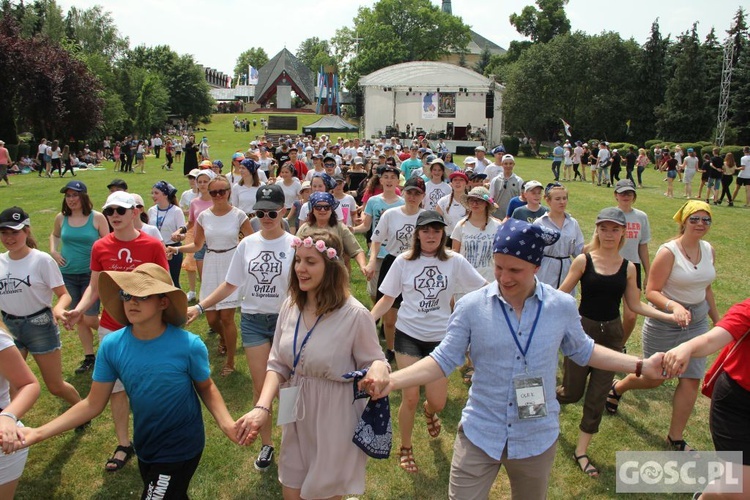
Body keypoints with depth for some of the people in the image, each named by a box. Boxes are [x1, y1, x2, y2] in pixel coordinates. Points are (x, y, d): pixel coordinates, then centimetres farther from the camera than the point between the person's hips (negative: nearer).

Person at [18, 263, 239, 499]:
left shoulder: (189, 346, -25)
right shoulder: (111, 345, -15)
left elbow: (205, 387, -8)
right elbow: (94, 403, -6)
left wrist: (226, 422, -24)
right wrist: (40, 433, -14)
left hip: (180, 448, -4)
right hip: (145, 446, 5)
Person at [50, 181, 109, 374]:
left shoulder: (97, 217, -9)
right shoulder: (61, 218, 2)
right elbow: (54, 235, 22)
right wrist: (53, 251, 5)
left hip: (91, 274, -4)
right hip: (68, 275, 4)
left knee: (90, 319, -4)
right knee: (79, 319, 11)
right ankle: (89, 357, 25)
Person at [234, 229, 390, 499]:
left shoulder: (355, 315, -21)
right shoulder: (290, 306, -4)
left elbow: (373, 363, -10)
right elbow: (277, 364, -1)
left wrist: (378, 370, -34)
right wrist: (262, 407, -14)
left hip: (334, 422, -5)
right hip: (295, 417, 5)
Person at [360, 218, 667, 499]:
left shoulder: (562, 307, -9)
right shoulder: (471, 306, -14)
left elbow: (582, 350, 9)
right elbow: (444, 359, -10)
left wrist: (641, 366, 5)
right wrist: (392, 380, -23)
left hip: (537, 439, 2)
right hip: (479, 435, -2)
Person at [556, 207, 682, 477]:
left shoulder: (628, 267, 0)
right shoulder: (584, 261, -9)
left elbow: (635, 305, 6)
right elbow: (561, 294, -7)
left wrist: (670, 316, -4)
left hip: (612, 334, 3)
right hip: (583, 330, -3)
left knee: (597, 397, 8)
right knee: (573, 392, 7)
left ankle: (581, 451, 23)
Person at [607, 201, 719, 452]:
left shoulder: (709, 250, 3)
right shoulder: (669, 251, -18)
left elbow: (705, 288, 16)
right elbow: (651, 292, -19)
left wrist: (717, 320, 20)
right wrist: (674, 306, -36)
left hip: (697, 322, 6)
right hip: (665, 323, -5)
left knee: (691, 380, 4)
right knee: (654, 379, 8)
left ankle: (676, 437, 20)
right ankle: (617, 388, 41)